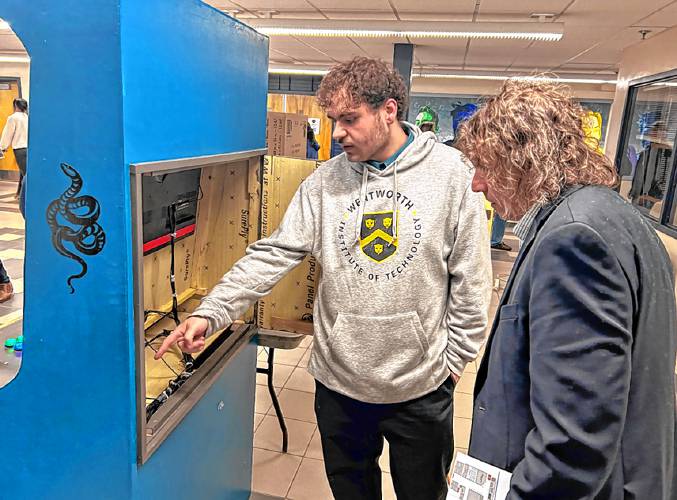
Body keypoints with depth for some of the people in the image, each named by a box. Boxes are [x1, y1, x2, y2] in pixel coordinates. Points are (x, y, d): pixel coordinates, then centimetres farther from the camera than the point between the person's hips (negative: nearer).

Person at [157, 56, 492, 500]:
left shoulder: (451, 172, -9)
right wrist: (211, 313, -16)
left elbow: (471, 278, -5)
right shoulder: (326, 180, -3)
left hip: (421, 385, -1)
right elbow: (274, 254, -7)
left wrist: (455, 358, -3)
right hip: (338, 380, 2)